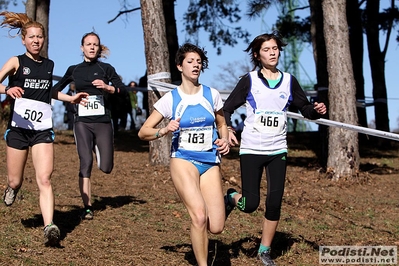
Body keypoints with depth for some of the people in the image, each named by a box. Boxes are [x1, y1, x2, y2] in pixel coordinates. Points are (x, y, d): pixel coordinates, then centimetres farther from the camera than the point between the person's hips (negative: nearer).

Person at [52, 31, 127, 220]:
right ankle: (87, 207, -10)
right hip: (82, 123, 0)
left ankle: (98, 149, 35)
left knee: (106, 168, -1)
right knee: (85, 164, -14)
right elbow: (57, 88, 27)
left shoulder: (106, 69, 5)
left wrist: (108, 87, -20)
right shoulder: (74, 70, 10)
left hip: (103, 123, 0)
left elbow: (123, 92, -3)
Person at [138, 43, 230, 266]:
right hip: (183, 161, -2)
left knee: (216, 227, -6)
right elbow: (143, 132, 0)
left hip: (210, 162, 2)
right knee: (199, 216, -23)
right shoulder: (170, 99, -3)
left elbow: (222, 125, 19)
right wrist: (164, 131, -19)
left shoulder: (212, 95, 3)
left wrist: (225, 141, -2)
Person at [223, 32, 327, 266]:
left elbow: (305, 109, 7)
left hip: (278, 150, 2)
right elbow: (227, 108, 0)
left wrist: (317, 111, -15)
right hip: (251, 149, -2)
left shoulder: (289, 81, 3)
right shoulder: (249, 80, -4)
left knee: (275, 203, -1)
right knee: (250, 205, -5)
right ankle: (232, 198, 31)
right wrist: (228, 129, -18)